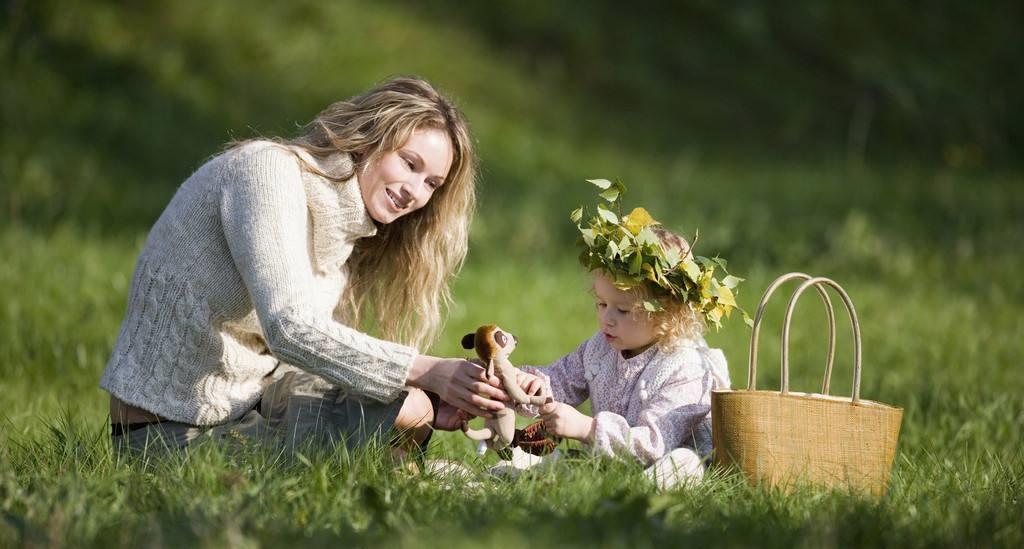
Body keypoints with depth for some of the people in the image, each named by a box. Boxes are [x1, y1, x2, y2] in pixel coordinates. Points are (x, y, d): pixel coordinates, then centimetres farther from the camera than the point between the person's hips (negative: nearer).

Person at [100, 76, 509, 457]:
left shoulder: (348, 232, 11)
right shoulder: (268, 169, -15)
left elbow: (315, 359, 1)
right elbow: (292, 330, -28)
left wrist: (427, 404, -14)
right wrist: (426, 371, -33)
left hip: (252, 403, 8)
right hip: (175, 433, -8)